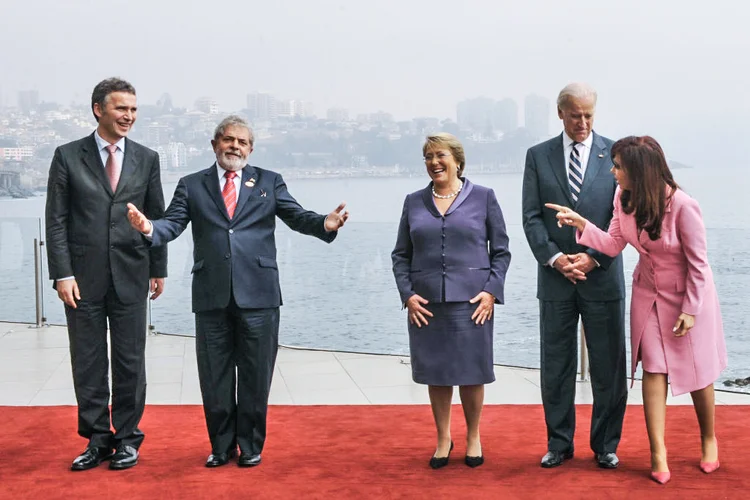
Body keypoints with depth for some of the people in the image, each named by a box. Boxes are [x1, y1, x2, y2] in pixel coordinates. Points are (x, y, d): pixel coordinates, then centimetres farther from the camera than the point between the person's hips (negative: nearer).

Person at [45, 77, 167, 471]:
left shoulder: (146, 159, 6)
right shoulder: (68, 156, 0)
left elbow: (157, 217, 10)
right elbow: (56, 220, -2)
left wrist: (159, 269, 8)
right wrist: (62, 274, -8)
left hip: (130, 276, 1)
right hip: (83, 276, -1)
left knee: (130, 361, 6)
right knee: (88, 363, 6)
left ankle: (127, 438, 19)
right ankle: (97, 439, 18)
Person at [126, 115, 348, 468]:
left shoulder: (269, 182, 10)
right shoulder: (192, 186, 10)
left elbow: (297, 217, 1)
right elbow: (173, 224, 0)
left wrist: (325, 224, -20)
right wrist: (149, 227, -23)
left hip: (258, 295, -1)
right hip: (212, 296, 1)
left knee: (255, 374, 6)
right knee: (214, 375, 8)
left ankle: (251, 445, 21)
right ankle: (222, 445, 23)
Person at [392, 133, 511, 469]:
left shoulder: (483, 198, 3)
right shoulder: (414, 202, 9)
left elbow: (501, 251, 4)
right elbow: (400, 255, 10)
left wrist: (492, 291, -8)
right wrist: (407, 294, -3)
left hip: (471, 302, -2)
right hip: (426, 303, 2)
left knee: (471, 371, 3)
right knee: (436, 372, 7)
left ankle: (473, 437, 22)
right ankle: (443, 438, 22)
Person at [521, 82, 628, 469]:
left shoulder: (615, 154, 2)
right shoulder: (538, 156, 6)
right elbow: (532, 217, 2)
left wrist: (594, 257, -12)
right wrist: (555, 258, -11)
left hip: (602, 275, -1)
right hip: (555, 277, 1)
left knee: (608, 365, 5)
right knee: (556, 365, 7)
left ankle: (606, 445, 19)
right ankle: (559, 444, 20)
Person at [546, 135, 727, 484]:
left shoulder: (683, 206, -28)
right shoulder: (623, 198, -12)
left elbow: (698, 262, -19)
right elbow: (613, 244, -4)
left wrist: (690, 309, -15)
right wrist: (581, 224, -19)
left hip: (688, 295, -4)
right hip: (648, 292, 4)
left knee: (696, 371, 8)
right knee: (653, 368, 0)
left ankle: (708, 439, 31)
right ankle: (658, 453, 4)